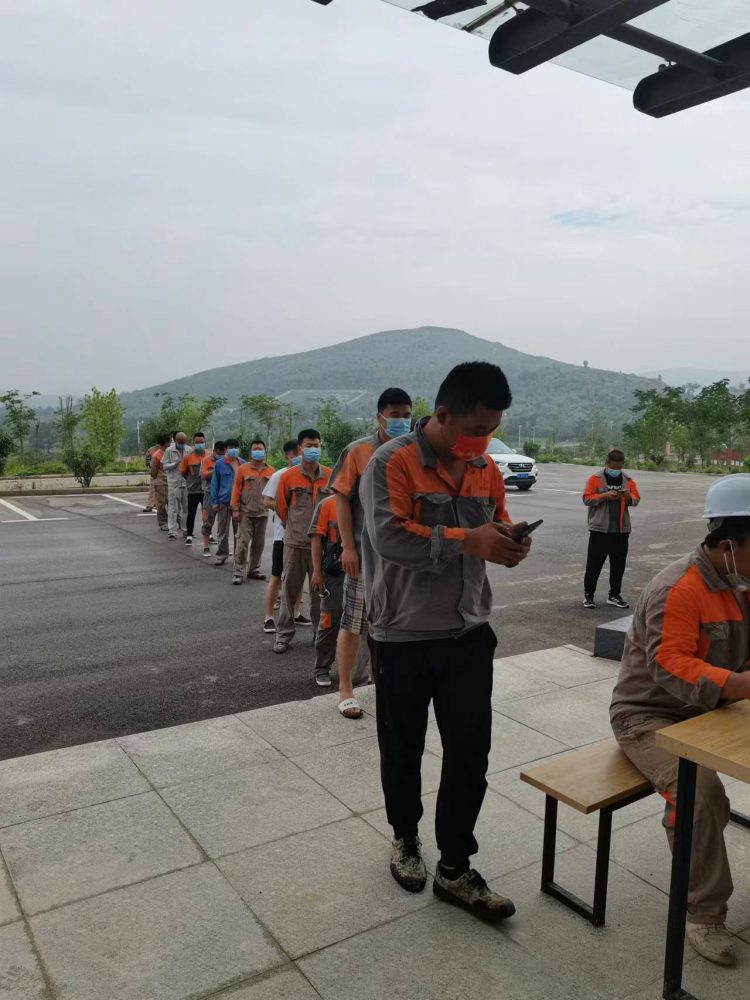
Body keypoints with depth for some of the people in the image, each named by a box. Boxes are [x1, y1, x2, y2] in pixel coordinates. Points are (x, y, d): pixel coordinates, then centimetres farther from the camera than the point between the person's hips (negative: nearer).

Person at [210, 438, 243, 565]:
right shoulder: (219, 464, -1)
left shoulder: (243, 464, 4)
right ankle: (221, 555, 12)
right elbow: (214, 483, 1)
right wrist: (214, 502, -4)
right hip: (224, 502, -2)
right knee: (222, 531, 5)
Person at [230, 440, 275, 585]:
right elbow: (236, 490, -1)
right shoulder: (243, 469, 0)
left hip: (263, 513, 3)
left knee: (259, 544, 10)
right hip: (246, 513, -3)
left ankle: (254, 570, 23)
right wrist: (235, 509, -5)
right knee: (242, 543, -5)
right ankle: (239, 573, 0)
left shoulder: (271, 471, 6)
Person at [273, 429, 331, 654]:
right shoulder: (288, 477, -3)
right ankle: (284, 634, 15)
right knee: (289, 588, 5)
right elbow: (281, 507, 7)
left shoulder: (330, 476, 0)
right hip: (295, 542, -1)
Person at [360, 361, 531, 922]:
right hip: (404, 635, -4)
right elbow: (390, 537, -26)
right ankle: (405, 838, 40)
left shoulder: (487, 469, 5)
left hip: (468, 633, 5)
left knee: (470, 752, 6)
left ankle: (454, 869, 23)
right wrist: (468, 540, -29)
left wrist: (509, 540, -8)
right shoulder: (392, 463, -15)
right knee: (403, 748, 15)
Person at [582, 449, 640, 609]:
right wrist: (605, 495, -19)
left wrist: (628, 496, -13)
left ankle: (614, 595, 20)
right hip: (599, 529, -4)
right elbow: (587, 498, -7)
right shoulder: (595, 479, -2)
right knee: (594, 563, 0)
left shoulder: (628, 480, 9)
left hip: (621, 530, 4)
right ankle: (588, 595, 12)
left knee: (619, 564, 8)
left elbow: (636, 500, 9)